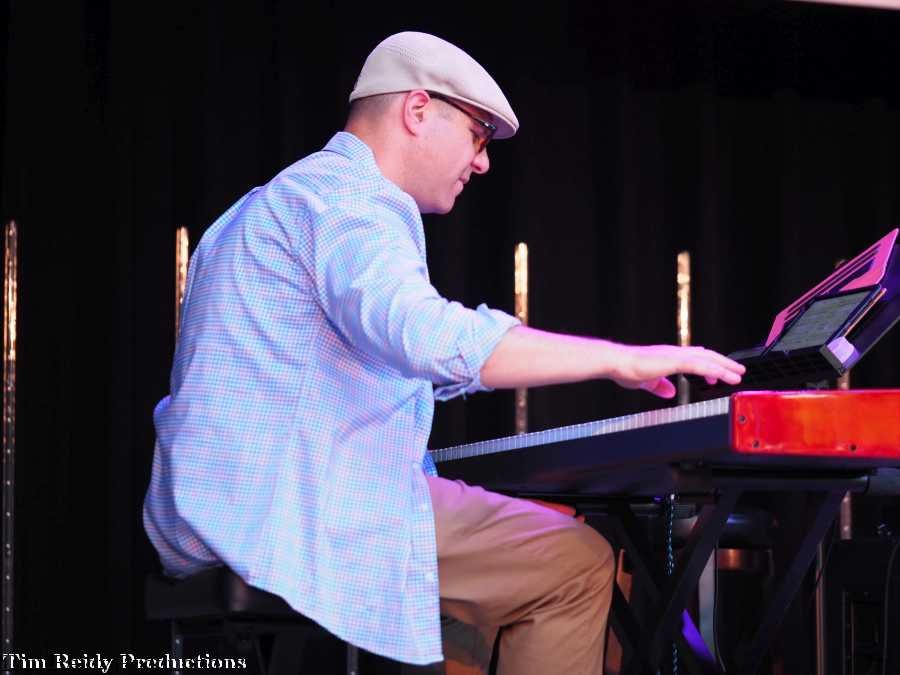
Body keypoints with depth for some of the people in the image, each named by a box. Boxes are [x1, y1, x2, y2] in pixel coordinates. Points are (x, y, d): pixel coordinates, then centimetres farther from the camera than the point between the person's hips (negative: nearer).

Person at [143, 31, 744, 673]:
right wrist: (621, 359, -23)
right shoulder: (347, 198, -11)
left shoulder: (273, 205, 23)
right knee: (580, 565, -10)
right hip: (284, 521, -11)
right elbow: (430, 338, -28)